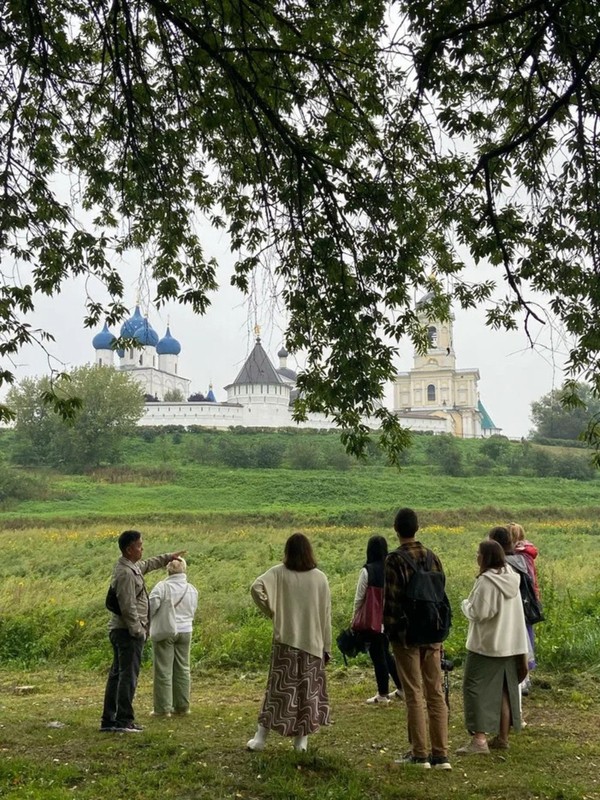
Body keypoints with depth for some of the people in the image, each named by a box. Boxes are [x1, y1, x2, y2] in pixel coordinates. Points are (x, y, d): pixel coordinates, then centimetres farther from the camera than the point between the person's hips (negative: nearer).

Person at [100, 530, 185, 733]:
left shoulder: (132, 566, 12)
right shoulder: (126, 573, -19)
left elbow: (148, 564, 35)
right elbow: (128, 607, -22)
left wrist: (169, 557, 39)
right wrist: (138, 631, -18)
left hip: (118, 630, 10)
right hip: (128, 631, -10)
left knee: (117, 674, 12)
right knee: (128, 675, -6)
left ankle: (108, 720, 18)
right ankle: (124, 720, -2)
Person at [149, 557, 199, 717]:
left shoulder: (163, 586, -12)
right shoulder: (192, 589, 5)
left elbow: (152, 604, -22)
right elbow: (193, 610, 9)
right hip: (185, 631, 5)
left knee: (163, 670, 2)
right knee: (182, 668, 14)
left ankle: (163, 708, 5)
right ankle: (182, 706, 19)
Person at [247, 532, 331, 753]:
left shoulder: (279, 572, -3)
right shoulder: (320, 578, 0)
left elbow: (257, 587, -19)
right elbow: (326, 616, 3)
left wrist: (271, 611, -3)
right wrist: (327, 647, 10)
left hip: (285, 640, 0)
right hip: (313, 642, 0)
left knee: (279, 689, 6)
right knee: (308, 690, 9)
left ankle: (261, 737, 7)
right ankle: (301, 739, 13)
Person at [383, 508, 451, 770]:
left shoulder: (394, 560, -11)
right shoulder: (432, 557, 7)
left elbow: (390, 600, -13)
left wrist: (388, 631, -3)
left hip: (406, 635, -5)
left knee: (414, 694, 1)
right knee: (436, 693, 9)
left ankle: (420, 754, 6)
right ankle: (440, 754, 11)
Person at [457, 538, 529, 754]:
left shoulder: (486, 581, -18)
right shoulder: (512, 579, 8)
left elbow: (478, 613, -19)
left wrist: (466, 604, -2)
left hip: (485, 646, -8)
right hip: (510, 645, 8)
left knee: (475, 688, -3)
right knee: (504, 690, 14)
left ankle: (479, 739, -9)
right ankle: (502, 738, 21)